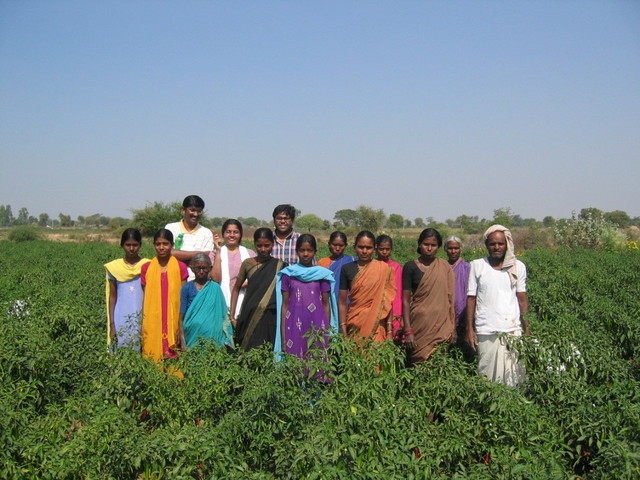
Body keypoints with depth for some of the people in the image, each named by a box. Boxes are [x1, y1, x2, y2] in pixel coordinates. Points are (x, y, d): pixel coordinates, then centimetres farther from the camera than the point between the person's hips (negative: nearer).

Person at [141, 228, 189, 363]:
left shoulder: (180, 267, 1)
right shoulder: (146, 268, 6)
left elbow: (182, 299, 2)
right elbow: (145, 298, 8)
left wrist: (181, 327, -3)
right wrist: (142, 327, 5)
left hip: (173, 323, -1)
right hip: (152, 324, 1)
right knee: (152, 359, 0)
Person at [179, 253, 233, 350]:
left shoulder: (215, 288, 5)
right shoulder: (187, 288, 3)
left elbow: (223, 317, 10)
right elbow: (181, 317, 2)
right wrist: (183, 342, -4)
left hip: (212, 335, 1)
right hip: (192, 335, -1)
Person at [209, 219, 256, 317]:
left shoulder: (250, 253, 13)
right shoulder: (215, 253, 9)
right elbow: (215, 278, -5)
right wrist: (218, 251, -5)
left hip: (244, 302, 1)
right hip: (223, 303, -1)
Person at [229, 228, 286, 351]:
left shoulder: (279, 266, 4)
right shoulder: (248, 264, 6)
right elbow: (236, 289, 14)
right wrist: (232, 316, 9)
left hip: (270, 318, -1)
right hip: (249, 317, 1)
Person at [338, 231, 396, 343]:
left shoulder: (384, 269, 2)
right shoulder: (347, 269, 5)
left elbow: (388, 301, 0)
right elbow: (342, 302, 6)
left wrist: (389, 330, -5)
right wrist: (343, 330, -1)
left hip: (377, 324, -1)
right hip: (354, 324, 1)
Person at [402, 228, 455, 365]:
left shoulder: (444, 267, 7)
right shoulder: (410, 267, 0)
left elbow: (450, 298, 9)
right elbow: (405, 300, -3)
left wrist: (453, 328, 4)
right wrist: (408, 331, -9)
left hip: (442, 324, 2)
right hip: (420, 323, -2)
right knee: (419, 363, -3)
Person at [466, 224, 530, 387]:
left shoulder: (518, 267, 7)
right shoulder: (477, 266, 3)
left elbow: (522, 299, 10)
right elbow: (471, 298, 5)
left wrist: (527, 329, 6)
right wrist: (470, 329, 1)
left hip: (513, 329, 1)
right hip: (486, 331, -1)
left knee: (513, 374, -2)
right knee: (487, 375, -1)